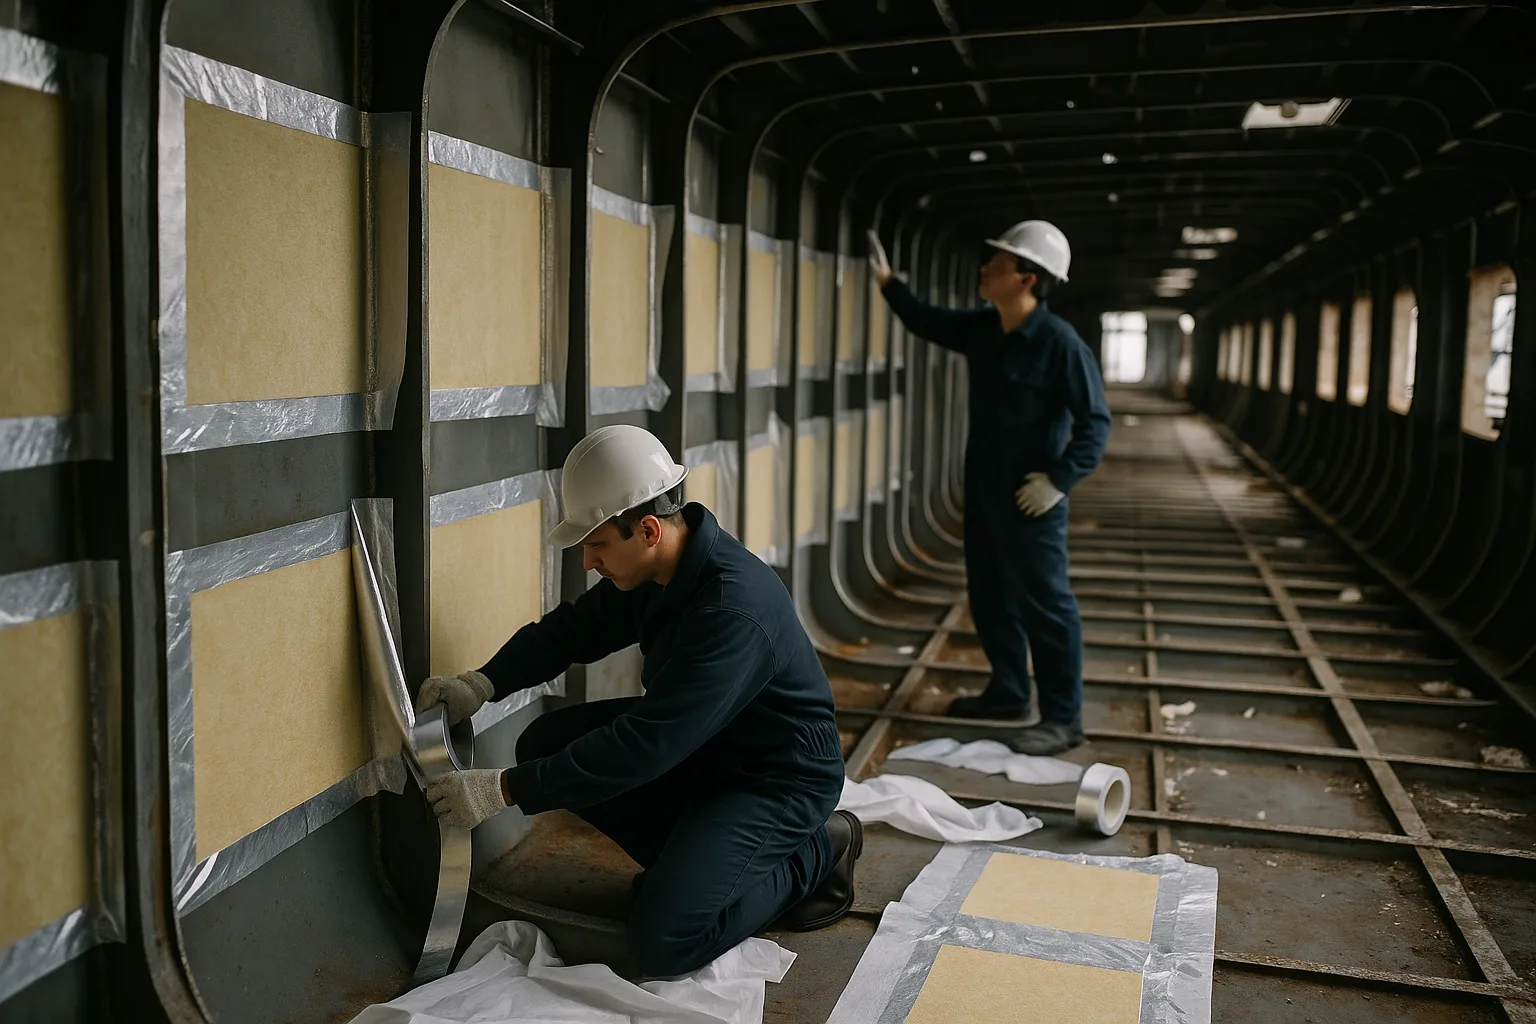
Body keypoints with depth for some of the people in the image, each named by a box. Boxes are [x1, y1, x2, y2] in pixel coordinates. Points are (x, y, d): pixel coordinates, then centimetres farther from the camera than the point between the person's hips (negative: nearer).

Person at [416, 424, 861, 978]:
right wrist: (483, 683, -10)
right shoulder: (654, 571, -6)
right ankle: (691, 857, 8)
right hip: (696, 743, 9)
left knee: (662, 943, -21)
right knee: (545, 743, -2)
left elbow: (644, 745, -36)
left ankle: (812, 856, 2)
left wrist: (505, 790, -32)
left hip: (780, 778, -9)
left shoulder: (734, 611, -34)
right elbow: (574, 627, 7)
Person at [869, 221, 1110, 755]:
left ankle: (1063, 718, 7)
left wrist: (1060, 480, -21)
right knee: (989, 594, 17)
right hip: (983, 490, 8)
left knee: (1043, 603, -2)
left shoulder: (1060, 343, -20)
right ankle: (1008, 692, 33)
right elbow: (928, 321, 22)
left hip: (1029, 497, -8)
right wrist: (888, 282, 14)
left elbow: (1095, 421, -17)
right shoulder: (981, 329, 3)